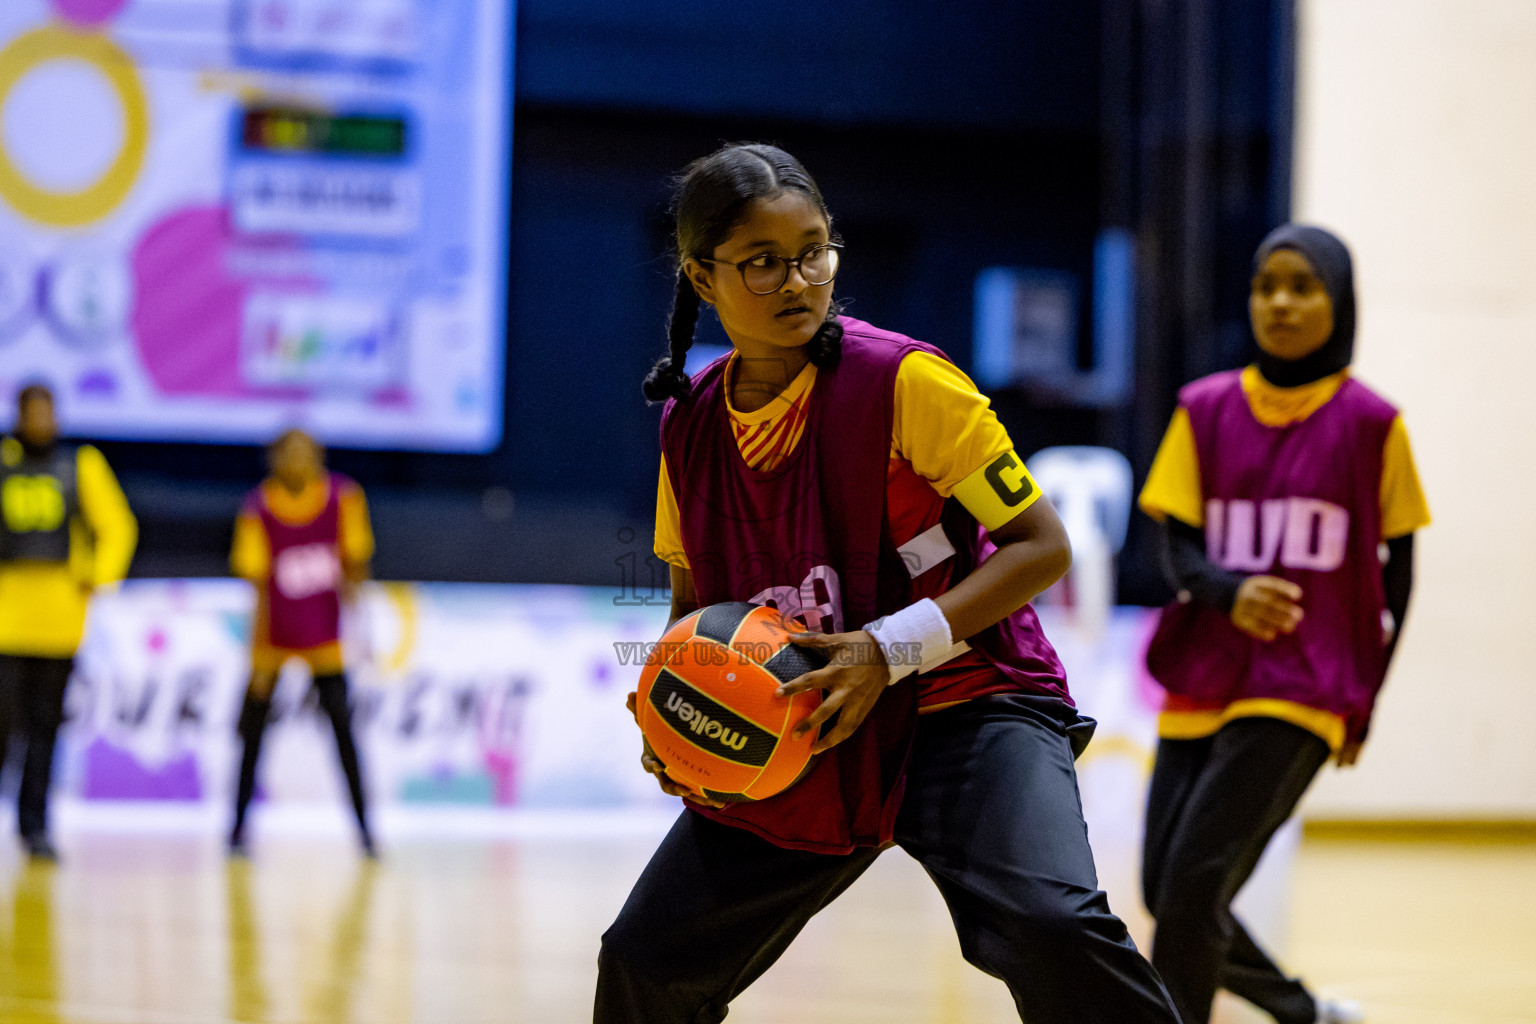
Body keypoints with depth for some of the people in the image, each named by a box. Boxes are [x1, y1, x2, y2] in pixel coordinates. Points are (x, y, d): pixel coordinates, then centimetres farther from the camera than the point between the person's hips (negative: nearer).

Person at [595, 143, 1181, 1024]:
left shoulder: (901, 380, -16)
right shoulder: (692, 425, 1)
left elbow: (1042, 546, -15)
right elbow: (695, 598, 16)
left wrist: (891, 650, -24)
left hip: (962, 698, -5)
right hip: (795, 739, 6)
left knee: (1050, 926, -32)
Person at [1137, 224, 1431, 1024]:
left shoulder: (1369, 422, -1)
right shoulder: (1206, 409, 6)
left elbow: (1395, 568, 6)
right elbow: (1177, 545, 3)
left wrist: (1365, 697, 5)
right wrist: (1228, 593, -19)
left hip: (1300, 694, -4)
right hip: (1203, 687, 4)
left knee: (1194, 881, -17)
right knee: (1169, 891, 5)